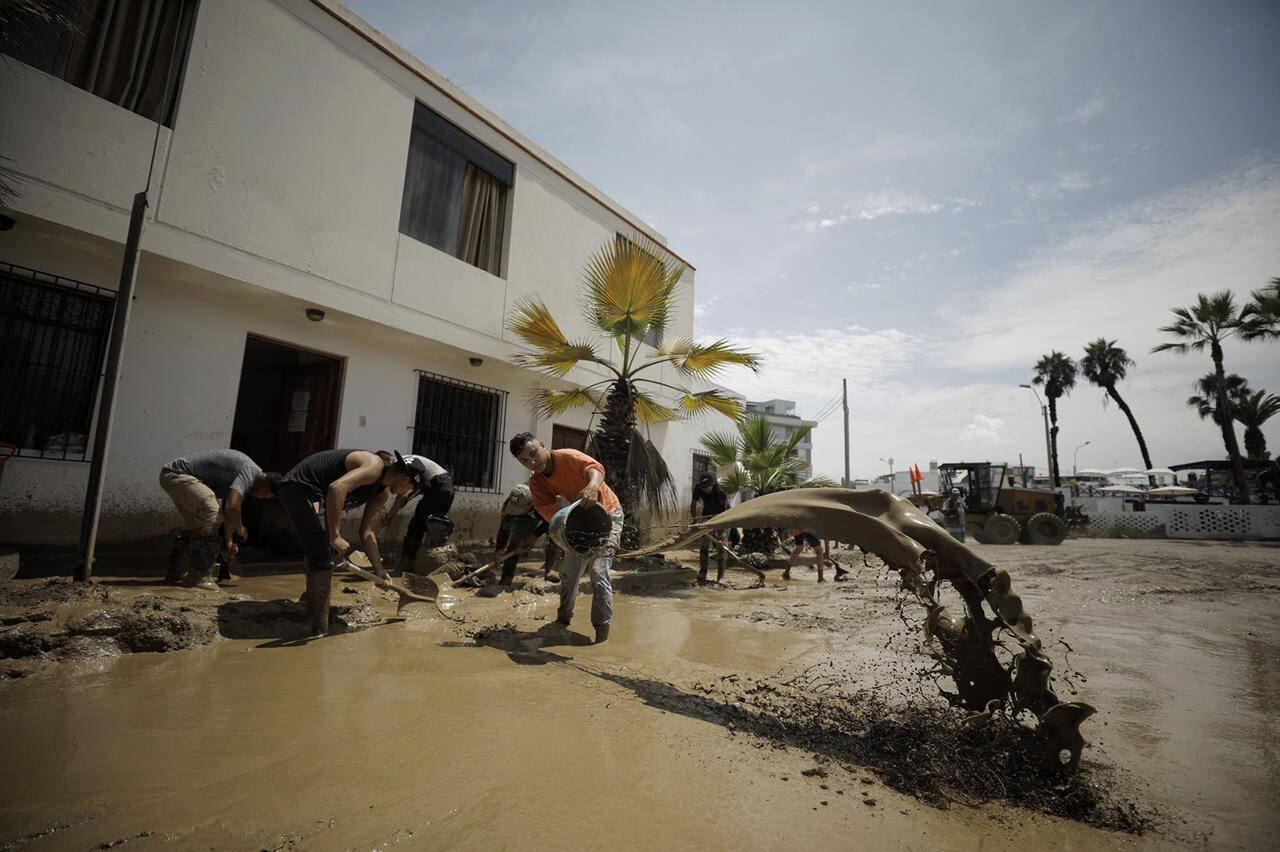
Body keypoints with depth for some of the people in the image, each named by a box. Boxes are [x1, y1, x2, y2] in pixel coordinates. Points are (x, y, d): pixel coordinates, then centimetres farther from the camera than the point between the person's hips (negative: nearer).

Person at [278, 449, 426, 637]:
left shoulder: (383, 493, 6)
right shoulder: (375, 465, -22)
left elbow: (366, 532, 10)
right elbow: (337, 488, -38)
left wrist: (379, 570, 8)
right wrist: (335, 536, -34)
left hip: (307, 493, 11)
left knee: (316, 550, 25)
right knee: (325, 555, -9)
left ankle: (313, 605, 46)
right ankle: (320, 631, -1)